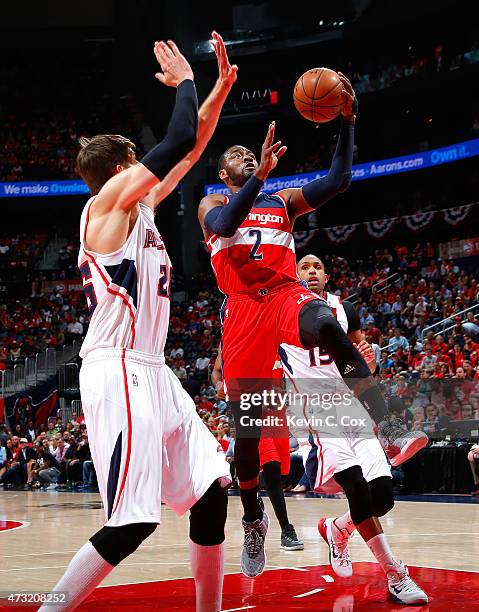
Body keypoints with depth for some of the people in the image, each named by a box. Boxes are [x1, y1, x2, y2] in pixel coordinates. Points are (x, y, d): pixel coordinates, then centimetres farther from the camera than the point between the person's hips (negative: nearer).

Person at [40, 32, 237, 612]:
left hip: (149, 371, 10)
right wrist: (185, 81, 2)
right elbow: (178, 141, -14)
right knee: (132, 521, -16)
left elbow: (191, 148, 26)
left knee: (211, 489, 11)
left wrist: (221, 86, 21)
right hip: (118, 372, -10)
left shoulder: (138, 207, 19)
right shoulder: (108, 201, -6)